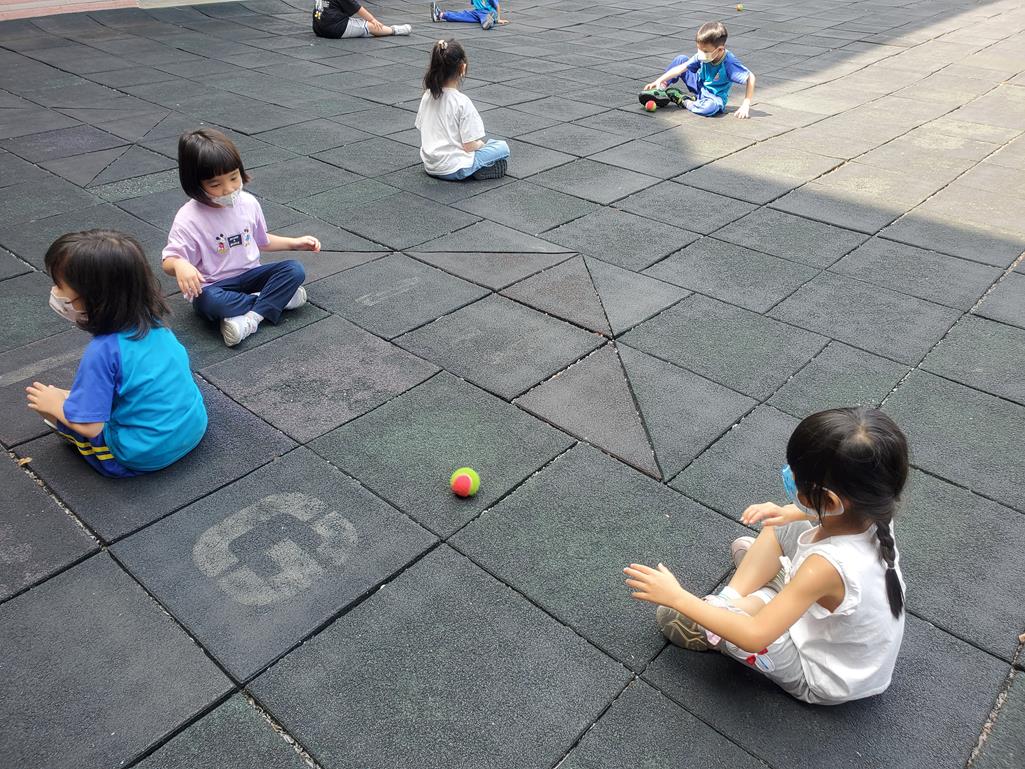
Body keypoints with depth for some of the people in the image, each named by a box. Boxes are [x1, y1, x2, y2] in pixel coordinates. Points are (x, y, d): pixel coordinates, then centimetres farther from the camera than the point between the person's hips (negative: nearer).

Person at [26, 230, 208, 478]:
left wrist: (55, 405, -1)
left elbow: (90, 426, -22)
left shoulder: (102, 351, -25)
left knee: (44, 402, 3)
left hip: (146, 455, -6)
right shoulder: (155, 325, -6)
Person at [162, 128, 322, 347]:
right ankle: (278, 297, -19)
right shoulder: (189, 218, -17)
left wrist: (295, 243, 8)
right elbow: (168, 261, -17)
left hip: (249, 275, 4)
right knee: (208, 301, -39)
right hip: (213, 285, -4)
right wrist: (179, 265, -40)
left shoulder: (248, 203, -1)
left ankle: (249, 318, -28)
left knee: (295, 270, -18)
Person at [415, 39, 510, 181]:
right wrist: (481, 143, 5)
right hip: (453, 169, -7)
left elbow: (422, 130, 10)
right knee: (502, 147, 7)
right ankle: (479, 171, -7)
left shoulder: (427, 96, -1)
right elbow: (469, 146, -18)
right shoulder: (462, 102, -19)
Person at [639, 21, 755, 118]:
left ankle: (684, 101, -16)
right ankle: (660, 92, -5)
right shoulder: (702, 55, -15)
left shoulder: (729, 63, -29)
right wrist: (659, 81, -20)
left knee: (712, 106, -44)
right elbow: (682, 68, -13)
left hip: (714, 97, -5)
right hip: (699, 87, 5)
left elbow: (750, 77, -26)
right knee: (681, 59, -3)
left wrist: (745, 105, -30)